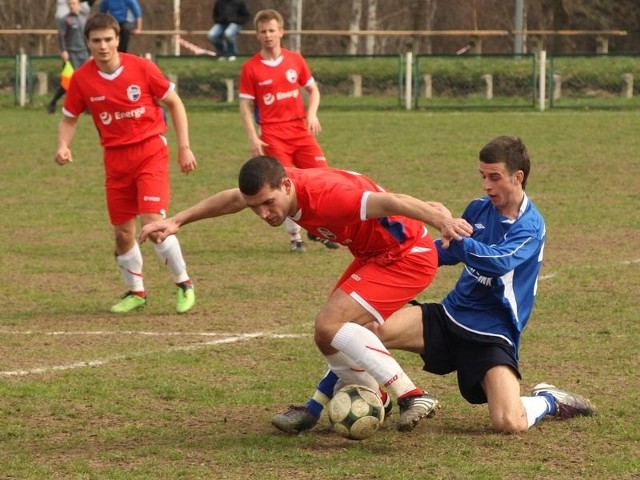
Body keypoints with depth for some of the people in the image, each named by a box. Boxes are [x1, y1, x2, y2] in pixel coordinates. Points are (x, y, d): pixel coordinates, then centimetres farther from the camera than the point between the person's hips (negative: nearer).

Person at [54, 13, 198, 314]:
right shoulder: (82, 79, -5)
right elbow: (69, 119, 8)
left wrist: (184, 147, -2)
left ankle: (183, 284, 2)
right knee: (122, 231, 6)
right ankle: (135, 292, 27)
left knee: (153, 221, -16)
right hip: (115, 157, 3)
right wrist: (63, 146, -12)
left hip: (150, 151, -3)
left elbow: (174, 103, 1)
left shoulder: (141, 68, -11)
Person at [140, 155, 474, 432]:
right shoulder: (271, 188, -7)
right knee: (330, 341, 9)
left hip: (408, 255, -9)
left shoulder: (324, 196, -33)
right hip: (374, 254, 9)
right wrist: (177, 221, 16)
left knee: (330, 325, -20)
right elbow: (230, 199, 15)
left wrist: (439, 219, -61)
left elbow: (388, 202, -46)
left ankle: (412, 397, -22)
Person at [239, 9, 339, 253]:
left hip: (300, 130, 3)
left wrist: (312, 114, -4)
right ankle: (295, 236, 7)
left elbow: (313, 89, 15)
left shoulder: (295, 60, 7)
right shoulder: (251, 68, -2)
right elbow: (246, 105, 0)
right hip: (273, 135, -3)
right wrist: (253, 138, -10)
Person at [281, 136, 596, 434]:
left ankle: (549, 402, 10)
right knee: (367, 329, -18)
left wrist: (455, 234, -43)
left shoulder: (530, 227, -13)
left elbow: (498, 261, -32)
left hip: (492, 334, -6)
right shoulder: (479, 209, 7)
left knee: (510, 423, -26)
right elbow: (449, 251, 25)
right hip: (450, 316, 6)